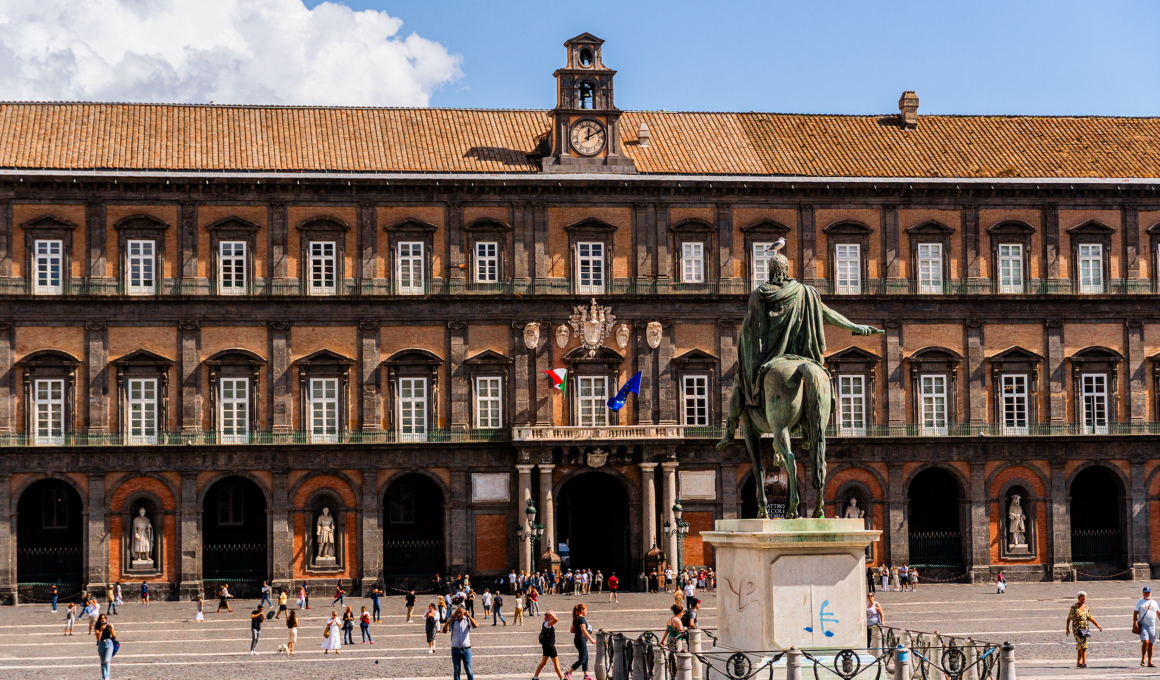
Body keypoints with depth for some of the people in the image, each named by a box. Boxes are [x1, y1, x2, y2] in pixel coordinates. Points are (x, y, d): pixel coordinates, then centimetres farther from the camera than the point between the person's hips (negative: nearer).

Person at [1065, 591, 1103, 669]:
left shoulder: (1086, 607, 10)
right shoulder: (1074, 607, -7)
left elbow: (1090, 618, 15)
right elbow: (1069, 618, -5)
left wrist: (1098, 626, 8)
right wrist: (1067, 629, -9)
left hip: (1084, 629, 6)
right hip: (1077, 629, -6)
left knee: (1080, 646, 10)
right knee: (1083, 645, -17)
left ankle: (1078, 663, 17)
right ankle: (1084, 662, -20)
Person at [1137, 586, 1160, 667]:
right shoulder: (1140, 602, 3)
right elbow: (1135, 613, -2)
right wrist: (1135, 623, -14)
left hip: (1152, 626, 4)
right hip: (1143, 625, -4)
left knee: (1150, 644, 5)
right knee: (1145, 642, -19)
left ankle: (1150, 662, 9)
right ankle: (1142, 659, -5)